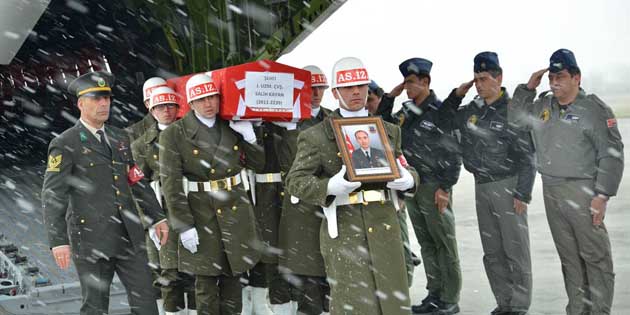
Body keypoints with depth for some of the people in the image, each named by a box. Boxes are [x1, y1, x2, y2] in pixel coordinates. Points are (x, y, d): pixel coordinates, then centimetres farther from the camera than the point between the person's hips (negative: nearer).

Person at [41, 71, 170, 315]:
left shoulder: (120, 138, 14)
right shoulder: (65, 145, -4)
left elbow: (137, 181, 20)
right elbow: (52, 196, -8)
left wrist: (157, 217, 14)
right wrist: (58, 241, -16)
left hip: (129, 235, 5)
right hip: (91, 239, -5)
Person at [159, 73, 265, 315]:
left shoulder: (234, 128, 5)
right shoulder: (174, 134, -7)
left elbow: (258, 164, 10)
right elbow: (170, 183, -11)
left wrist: (248, 136, -6)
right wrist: (183, 226, -14)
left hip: (236, 212, 4)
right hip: (201, 215, -3)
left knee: (233, 276, 13)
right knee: (206, 281, 5)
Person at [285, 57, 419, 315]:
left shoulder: (389, 131, 14)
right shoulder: (316, 136, 1)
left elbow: (405, 171, 19)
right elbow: (295, 182, -3)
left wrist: (408, 180, -6)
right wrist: (330, 187, -21)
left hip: (384, 227, 4)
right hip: (344, 230, -3)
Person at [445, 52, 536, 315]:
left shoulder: (512, 110, -9)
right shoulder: (471, 111, 8)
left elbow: (527, 156, -10)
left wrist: (522, 194, -15)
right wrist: (457, 94, 8)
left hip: (508, 186, -6)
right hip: (482, 186, 6)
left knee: (515, 250, -2)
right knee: (492, 252, 11)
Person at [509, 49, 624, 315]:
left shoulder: (595, 109, -9)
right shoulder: (543, 106, 9)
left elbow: (612, 154, -11)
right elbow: (515, 118, 21)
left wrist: (602, 195, -16)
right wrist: (527, 88, 7)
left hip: (582, 191, -6)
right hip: (551, 190, 6)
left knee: (595, 256, -2)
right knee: (568, 256, 12)